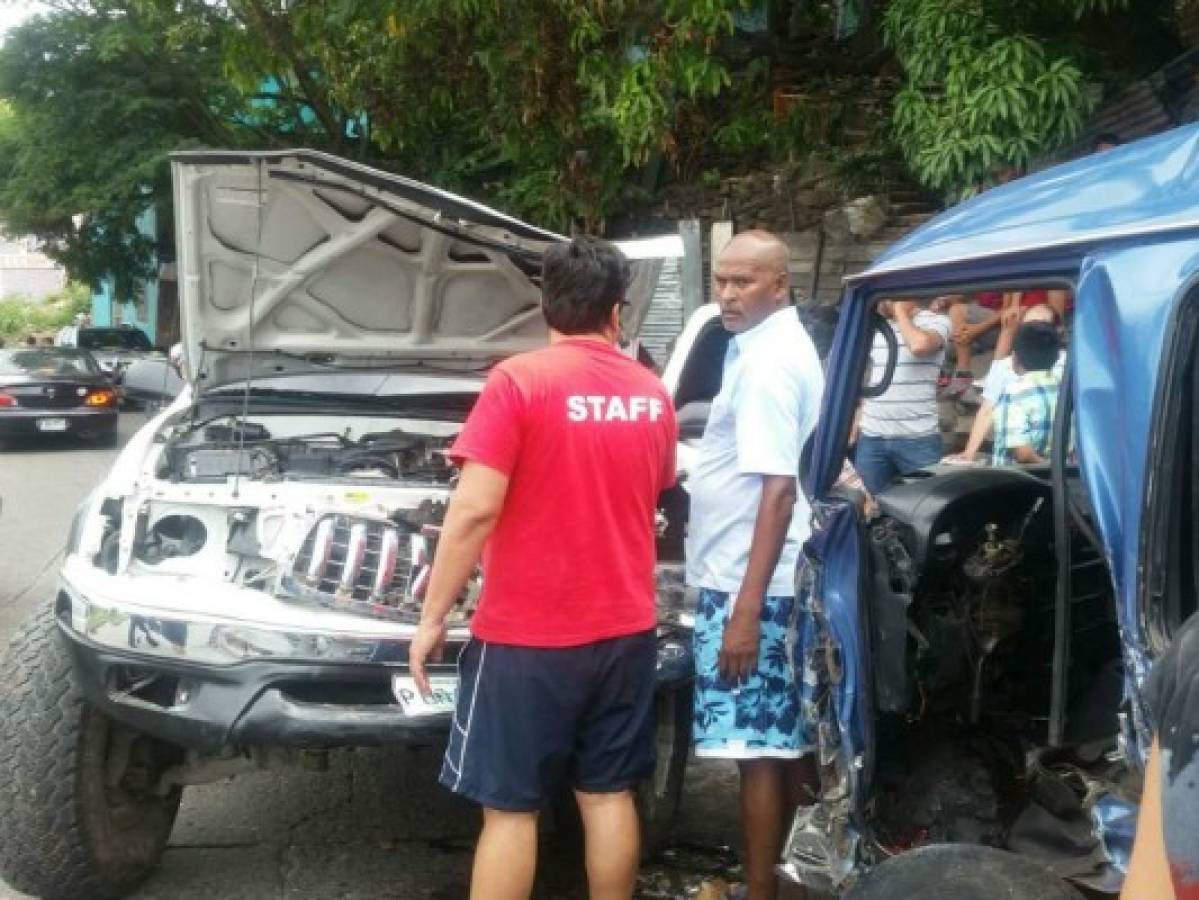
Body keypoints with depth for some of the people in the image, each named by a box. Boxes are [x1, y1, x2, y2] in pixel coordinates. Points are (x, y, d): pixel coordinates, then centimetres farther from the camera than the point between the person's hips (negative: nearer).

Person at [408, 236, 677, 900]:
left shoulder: (518, 381, -13)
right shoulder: (653, 394, 6)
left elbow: (475, 509, -18)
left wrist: (433, 616, -10)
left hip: (526, 635, -5)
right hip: (626, 628, 5)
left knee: (509, 806, 3)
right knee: (609, 794, 14)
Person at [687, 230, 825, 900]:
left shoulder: (768, 362, -17)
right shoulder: (782, 347, 14)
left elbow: (779, 490, -24)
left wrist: (746, 608, -25)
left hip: (749, 583, -10)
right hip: (771, 580, 10)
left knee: (760, 749, -3)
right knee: (789, 738, 17)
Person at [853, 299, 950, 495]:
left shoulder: (936, 321, -1)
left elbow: (920, 345, -24)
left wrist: (900, 311, -8)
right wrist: (857, 419, 13)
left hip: (918, 438, -4)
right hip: (871, 437, 4)